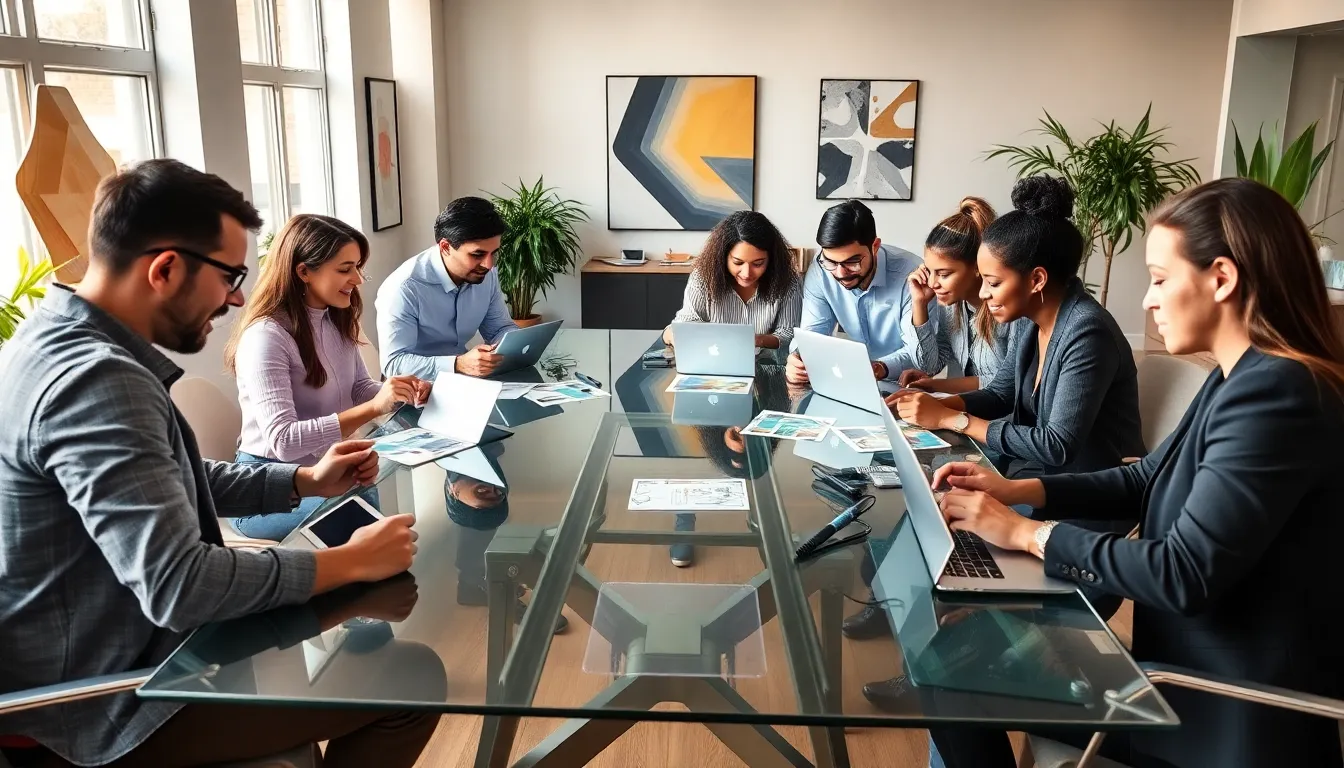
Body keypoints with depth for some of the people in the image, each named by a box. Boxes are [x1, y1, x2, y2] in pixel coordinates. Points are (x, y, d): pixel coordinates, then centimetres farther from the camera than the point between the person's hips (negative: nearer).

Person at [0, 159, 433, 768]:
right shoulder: (96, 380, -29)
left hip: (116, 649, 10)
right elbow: (176, 585, -33)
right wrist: (352, 561, -22)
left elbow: (171, 481, 15)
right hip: (110, 704, -10)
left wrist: (307, 481, 9)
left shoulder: (67, 341, 4)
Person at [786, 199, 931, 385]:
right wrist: (799, 361, -26)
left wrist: (880, 369, -38)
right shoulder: (820, 272, -9)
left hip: (902, 385, -2)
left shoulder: (910, 273, -20)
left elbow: (918, 351, -20)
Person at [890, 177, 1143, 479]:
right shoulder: (1027, 323, 0)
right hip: (1035, 471, 7)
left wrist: (950, 418, -22)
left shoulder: (1087, 334, -24)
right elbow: (999, 394, 12)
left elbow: (1057, 446, -27)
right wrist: (933, 405, -6)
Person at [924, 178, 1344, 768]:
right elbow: (1145, 480, 16)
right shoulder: (1245, 380, 7)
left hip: (1237, 712, -9)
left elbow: (1186, 575, -28)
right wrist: (1014, 490, 3)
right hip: (1191, 664, 9)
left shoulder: (1278, 393, -25)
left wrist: (1028, 534, -18)